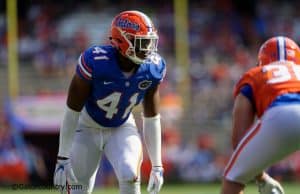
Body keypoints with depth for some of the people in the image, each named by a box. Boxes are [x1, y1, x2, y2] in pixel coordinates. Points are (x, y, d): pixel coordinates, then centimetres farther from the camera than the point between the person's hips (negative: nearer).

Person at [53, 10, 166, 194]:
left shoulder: (152, 69, -17)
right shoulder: (95, 62, -30)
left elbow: (152, 119, -4)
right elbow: (72, 113, -20)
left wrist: (157, 166, -2)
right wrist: (62, 158, -18)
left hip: (122, 129, 2)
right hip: (88, 129, -2)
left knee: (130, 176, -24)